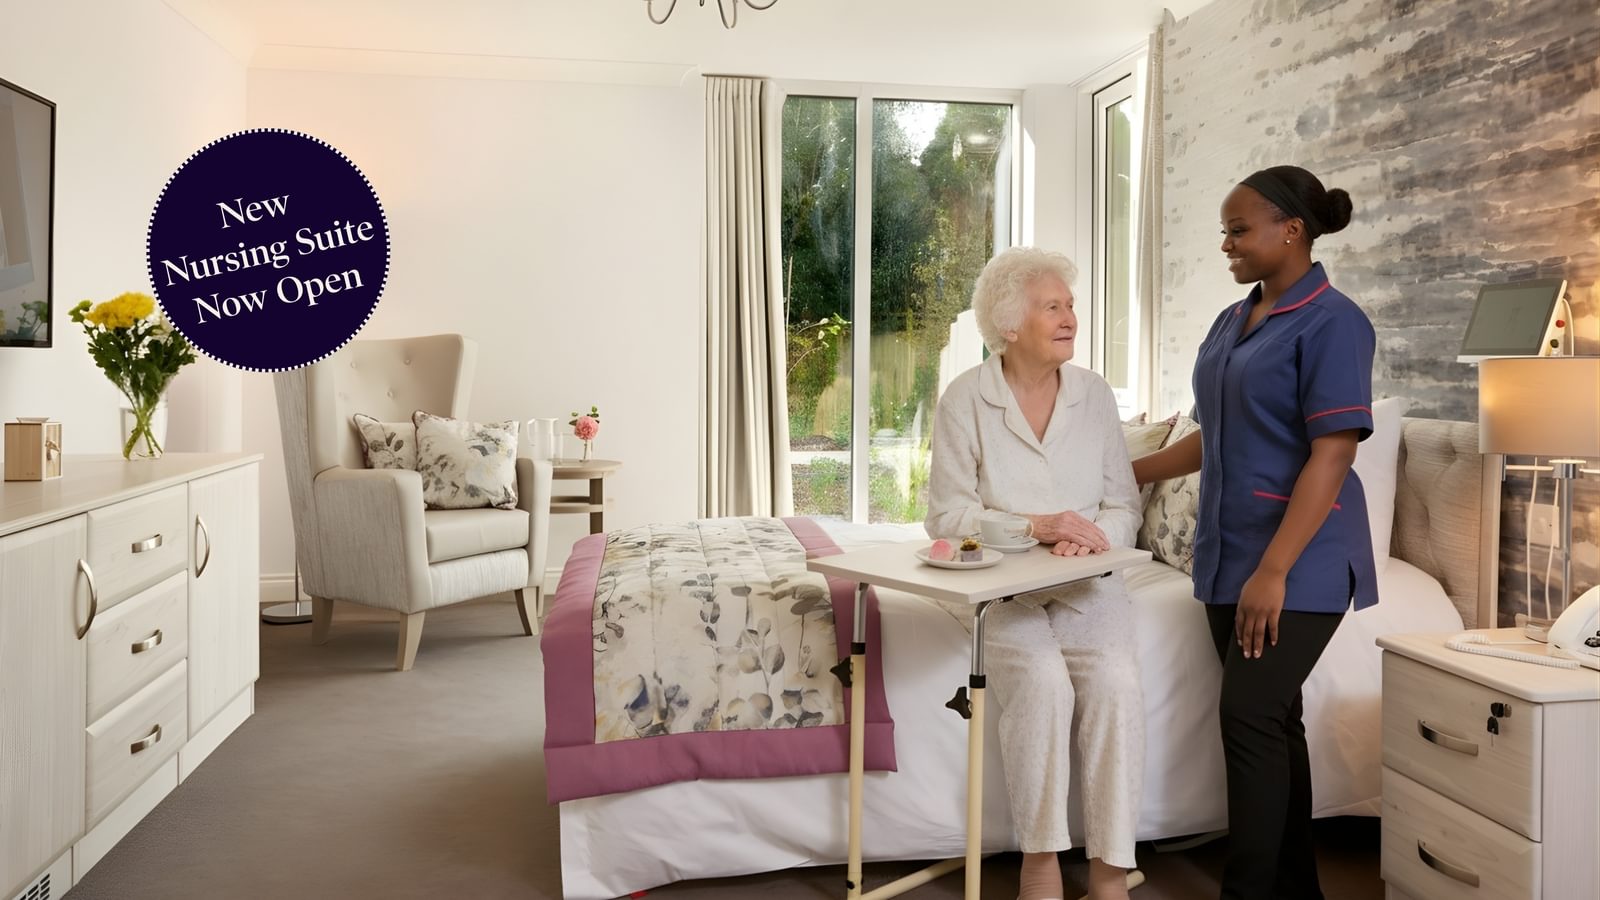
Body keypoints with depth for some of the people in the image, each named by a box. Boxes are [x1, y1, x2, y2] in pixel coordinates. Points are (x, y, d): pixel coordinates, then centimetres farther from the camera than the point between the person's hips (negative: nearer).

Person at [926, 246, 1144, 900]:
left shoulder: (1094, 394, 5)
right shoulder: (965, 398, -4)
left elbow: (1124, 506, 5)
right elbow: (947, 514, -7)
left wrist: (1094, 535, -18)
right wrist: (1036, 527, -20)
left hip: (1086, 583, 3)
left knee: (1116, 682, -24)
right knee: (1042, 680, -28)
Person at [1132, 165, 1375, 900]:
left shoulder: (1330, 321, -11)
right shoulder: (1230, 322, 13)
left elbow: (1332, 456, -18)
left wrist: (1273, 571, -23)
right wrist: (1130, 473, 19)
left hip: (1298, 563, -7)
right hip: (1229, 555, 7)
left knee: (1251, 716, -10)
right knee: (1271, 719, 11)